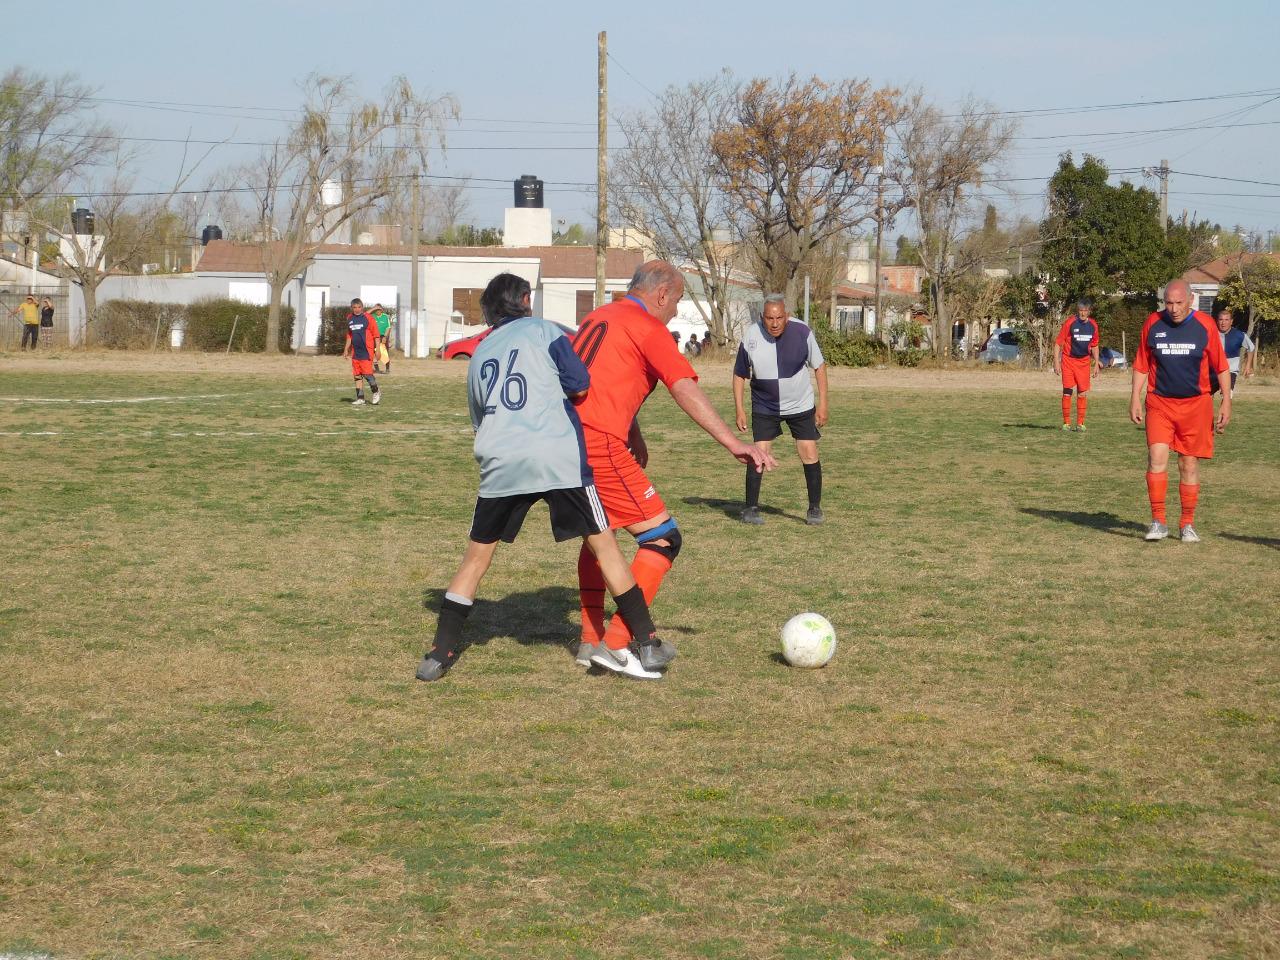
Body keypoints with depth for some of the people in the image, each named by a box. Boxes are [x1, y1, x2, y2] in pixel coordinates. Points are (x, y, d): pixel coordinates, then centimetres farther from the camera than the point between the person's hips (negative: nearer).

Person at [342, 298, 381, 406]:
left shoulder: (368, 318, -5)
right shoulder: (350, 319, 12)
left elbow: (376, 334, -4)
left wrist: (377, 349, -8)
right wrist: (346, 349, 18)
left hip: (367, 351, -6)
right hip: (355, 352, 6)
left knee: (367, 373, -11)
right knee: (356, 375, 5)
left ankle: (376, 392, 11)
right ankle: (360, 398, 11)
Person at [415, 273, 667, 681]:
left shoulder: (479, 355, 22)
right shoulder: (541, 330, 9)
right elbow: (579, 385, 0)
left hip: (500, 462, 3)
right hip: (558, 456, -3)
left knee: (477, 555, 14)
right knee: (604, 544, 5)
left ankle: (440, 653, 10)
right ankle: (647, 644, 7)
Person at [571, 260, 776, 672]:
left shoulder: (597, 318, 23)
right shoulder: (648, 328, -3)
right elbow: (685, 389, -14)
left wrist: (633, 438, 30)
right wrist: (733, 443, -19)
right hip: (598, 444, -9)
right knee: (663, 538, -1)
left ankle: (591, 639, 26)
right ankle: (618, 643, -4)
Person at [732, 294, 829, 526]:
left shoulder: (802, 333, -18)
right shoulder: (751, 337, -17)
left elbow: (819, 366, -4)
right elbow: (739, 375, -2)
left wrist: (822, 404, -6)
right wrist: (739, 409, -6)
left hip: (801, 406, 0)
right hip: (765, 408, 0)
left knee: (810, 455, -3)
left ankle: (815, 508, 11)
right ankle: (751, 508, 3)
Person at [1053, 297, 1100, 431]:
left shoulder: (1093, 325, 2)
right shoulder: (1069, 323, -11)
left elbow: (1094, 346, 16)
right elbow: (1058, 343, -7)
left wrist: (1096, 364, 12)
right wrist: (1056, 362, -12)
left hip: (1084, 361, 3)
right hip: (1068, 360, -3)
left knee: (1083, 393, 1)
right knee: (1067, 391, -3)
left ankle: (1080, 423, 9)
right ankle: (1066, 423, 5)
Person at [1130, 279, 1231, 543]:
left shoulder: (1205, 326, -2)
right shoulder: (1152, 324, 1)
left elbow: (1221, 366, 4)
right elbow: (1141, 365, 9)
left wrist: (1226, 401, 1)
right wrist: (1135, 398, 2)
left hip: (1196, 403, 0)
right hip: (1159, 403, 0)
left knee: (1189, 465, 4)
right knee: (1157, 457, -14)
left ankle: (1187, 524, 15)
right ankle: (1158, 522, -9)